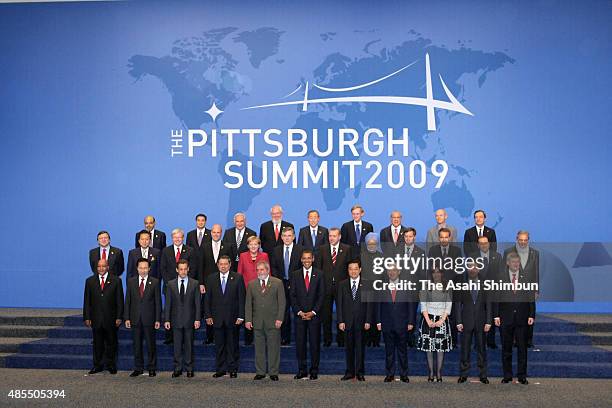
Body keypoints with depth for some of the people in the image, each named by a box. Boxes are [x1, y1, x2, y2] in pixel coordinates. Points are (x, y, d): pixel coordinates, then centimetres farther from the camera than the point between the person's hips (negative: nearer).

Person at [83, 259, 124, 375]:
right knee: (97, 343, 8)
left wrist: (119, 317, -6)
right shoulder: (90, 281, 6)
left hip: (111, 318, -1)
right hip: (96, 318, 1)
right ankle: (97, 365, 18)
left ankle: (111, 365, 20)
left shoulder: (116, 281, 1)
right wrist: (87, 317, -1)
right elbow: (87, 301, 5)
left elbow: (119, 300, -1)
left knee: (111, 342, 8)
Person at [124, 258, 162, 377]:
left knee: (151, 344, 4)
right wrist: (127, 318, 0)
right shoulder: (131, 281, 6)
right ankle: (138, 368, 18)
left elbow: (158, 302, -1)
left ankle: (151, 368, 15)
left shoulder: (155, 282, 0)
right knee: (136, 345, 8)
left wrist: (158, 319, -5)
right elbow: (127, 301, 6)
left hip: (149, 318, -2)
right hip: (135, 318, 2)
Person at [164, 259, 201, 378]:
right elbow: (168, 303, 5)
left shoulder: (195, 283, 2)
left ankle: (189, 369, 14)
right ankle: (177, 369, 14)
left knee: (189, 345, 5)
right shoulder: (171, 284, 5)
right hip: (176, 320, 1)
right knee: (177, 345, 5)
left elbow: (197, 302, 1)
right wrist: (167, 320, -1)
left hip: (189, 319, -1)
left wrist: (197, 319, -5)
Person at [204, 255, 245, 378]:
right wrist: (208, 316, -1)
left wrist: (241, 316, -8)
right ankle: (220, 369, 16)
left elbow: (241, 298, -2)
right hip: (217, 317, 2)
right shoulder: (211, 278, 6)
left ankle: (233, 369, 14)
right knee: (219, 345, 7)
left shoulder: (238, 278, 0)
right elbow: (207, 298, 7)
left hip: (233, 317, -2)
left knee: (233, 345, 5)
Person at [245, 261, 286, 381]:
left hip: (273, 321, -2)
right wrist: (248, 320, 0)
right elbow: (248, 304, 8)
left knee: (273, 347, 2)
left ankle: (273, 372, 11)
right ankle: (260, 372, 16)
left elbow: (282, 302, -1)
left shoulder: (277, 283, 2)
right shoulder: (251, 284, 9)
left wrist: (279, 318, -9)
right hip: (257, 321, 2)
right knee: (259, 347, 7)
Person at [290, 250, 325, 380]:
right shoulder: (295, 274, 7)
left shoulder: (319, 274, 4)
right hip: (299, 315, 1)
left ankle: (314, 371, 11)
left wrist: (313, 312, -8)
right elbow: (292, 295, 4)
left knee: (315, 343, 2)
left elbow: (321, 295, 0)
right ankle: (301, 370, 12)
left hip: (314, 315, -1)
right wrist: (299, 312, -7)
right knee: (300, 343, 3)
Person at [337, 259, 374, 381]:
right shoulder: (342, 285, 7)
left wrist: (368, 321, -6)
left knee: (360, 347, 3)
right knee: (349, 347, 6)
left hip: (361, 321, -1)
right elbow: (340, 304, 5)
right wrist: (340, 321, -3)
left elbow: (369, 304, 1)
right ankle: (349, 372, 14)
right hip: (347, 321, 1)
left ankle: (360, 372, 12)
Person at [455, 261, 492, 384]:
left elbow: (489, 304, 4)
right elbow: (457, 304, 2)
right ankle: (463, 374, 10)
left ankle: (483, 375, 13)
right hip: (466, 322, 0)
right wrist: (459, 322, -5)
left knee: (481, 349, 5)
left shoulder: (484, 285, 6)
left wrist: (488, 322, -4)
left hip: (481, 322, 1)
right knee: (465, 349, 3)